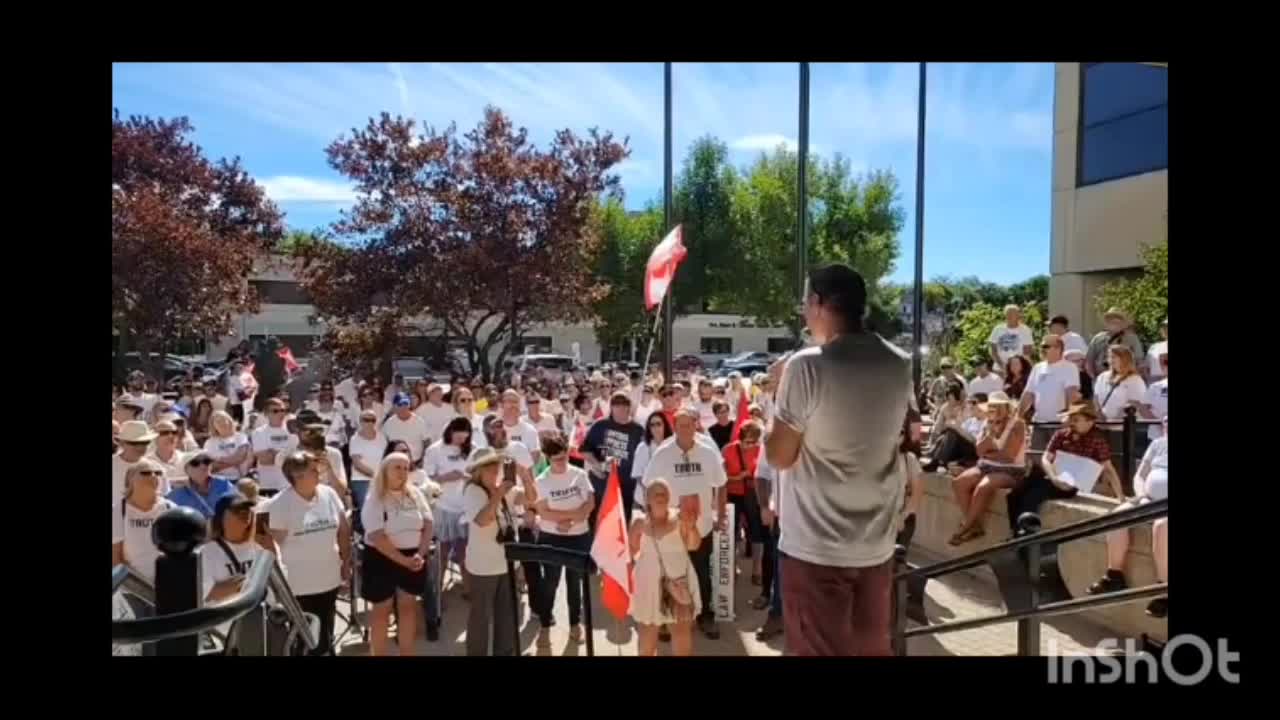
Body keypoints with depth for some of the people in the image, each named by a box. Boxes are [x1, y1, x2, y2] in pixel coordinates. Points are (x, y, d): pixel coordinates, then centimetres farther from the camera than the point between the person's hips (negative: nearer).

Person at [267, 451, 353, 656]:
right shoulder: (280, 504, -12)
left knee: (325, 634, 17)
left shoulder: (329, 494, 0)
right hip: (297, 583, -4)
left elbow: (344, 530, 7)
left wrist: (346, 562, 6)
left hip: (329, 578, 4)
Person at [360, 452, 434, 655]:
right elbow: (377, 537, -18)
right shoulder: (374, 499, -12)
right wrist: (403, 560, -21)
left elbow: (428, 526, 2)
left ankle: (407, 653, 24)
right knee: (381, 610, 8)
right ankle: (378, 654, 20)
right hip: (382, 559, -4)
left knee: (408, 607, 12)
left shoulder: (415, 494, 2)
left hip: (413, 558, 4)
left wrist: (420, 554, -11)